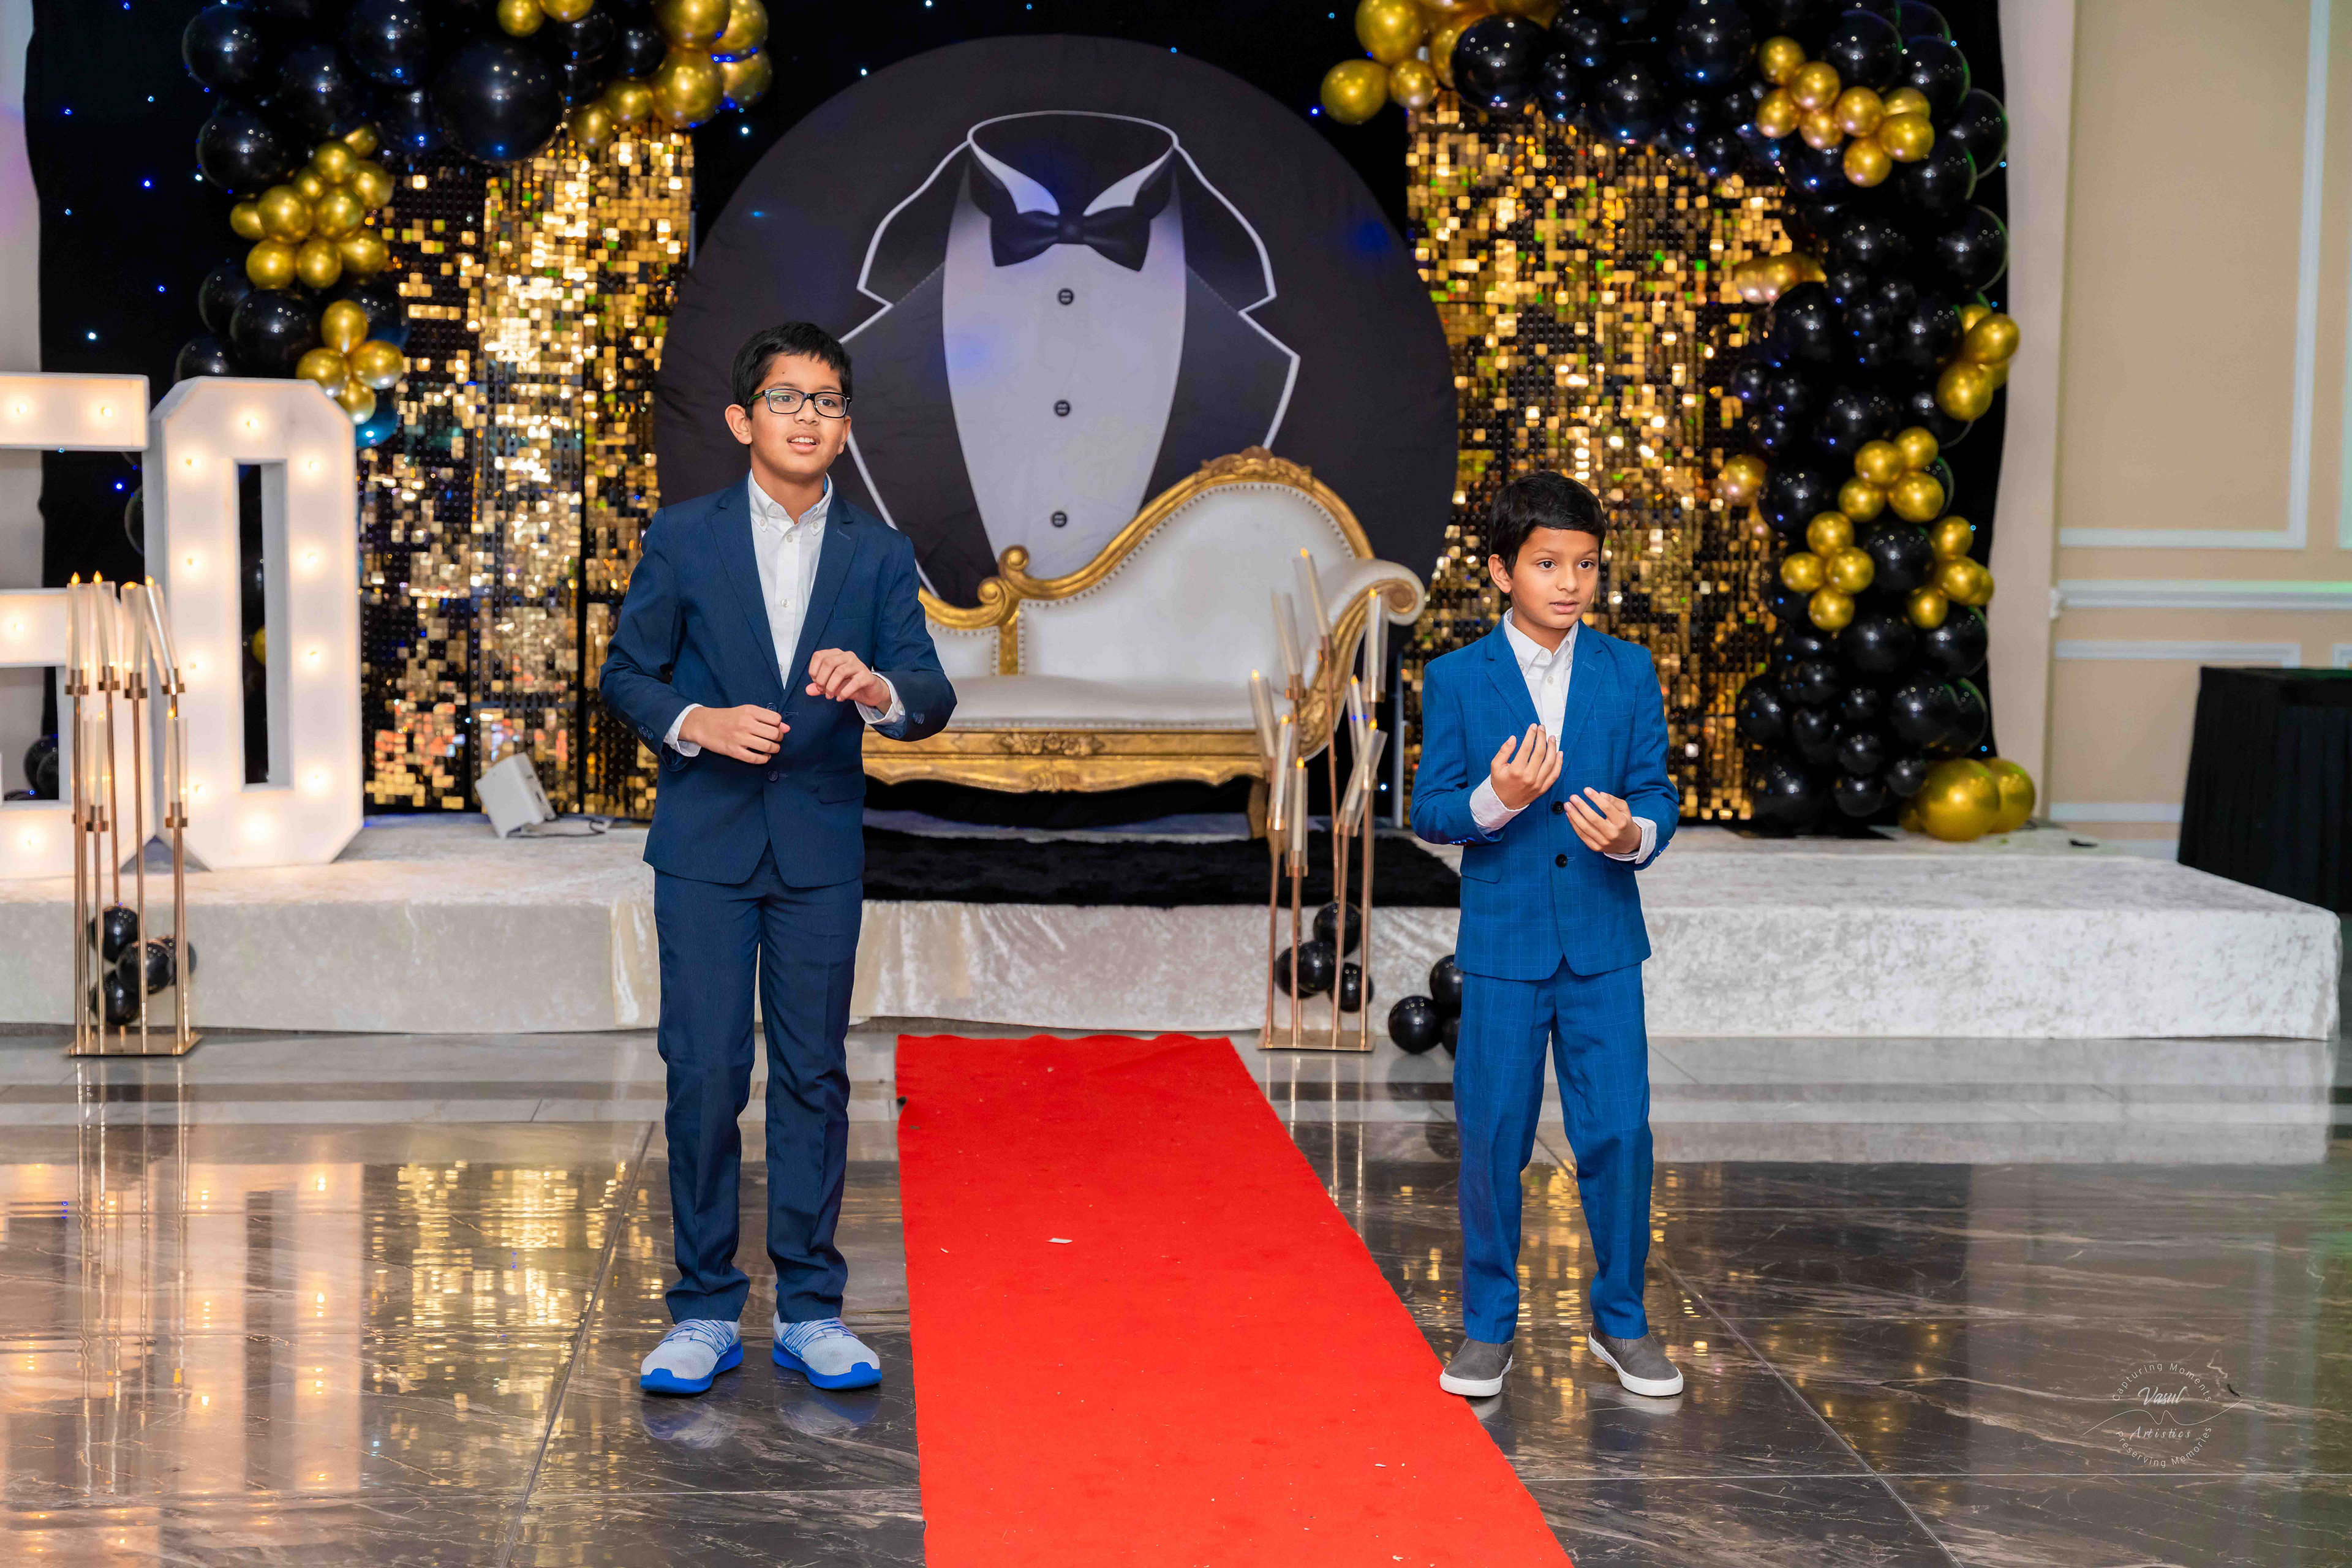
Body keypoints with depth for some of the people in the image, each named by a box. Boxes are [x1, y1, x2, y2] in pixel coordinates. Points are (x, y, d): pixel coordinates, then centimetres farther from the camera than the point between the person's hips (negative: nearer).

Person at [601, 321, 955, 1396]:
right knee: (704, 1074, -2)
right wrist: (698, 723, -15)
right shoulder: (684, 538, 2)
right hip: (705, 844, -1)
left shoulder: (878, 554, 5)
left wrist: (875, 686, -26)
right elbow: (627, 672, 4)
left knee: (815, 1076, 5)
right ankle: (705, 1313, 9)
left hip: (822, 850, 2)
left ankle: (811, 1312, 14)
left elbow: (932, 697, -3)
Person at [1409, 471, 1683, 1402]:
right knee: (1492, 1140, 5)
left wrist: (1635, 834, -20)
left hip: (1604, 941, 1)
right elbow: (1428, 812, -3)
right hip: (1502, 941, -1)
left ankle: (1620, 1322, 17)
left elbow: (1655, 794, 3)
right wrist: (1493, 801, -23)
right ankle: (1488, 1326, 19)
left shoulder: (1630, 673, 4)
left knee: (1619, 1134, 1)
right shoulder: (1456, 679, -1)